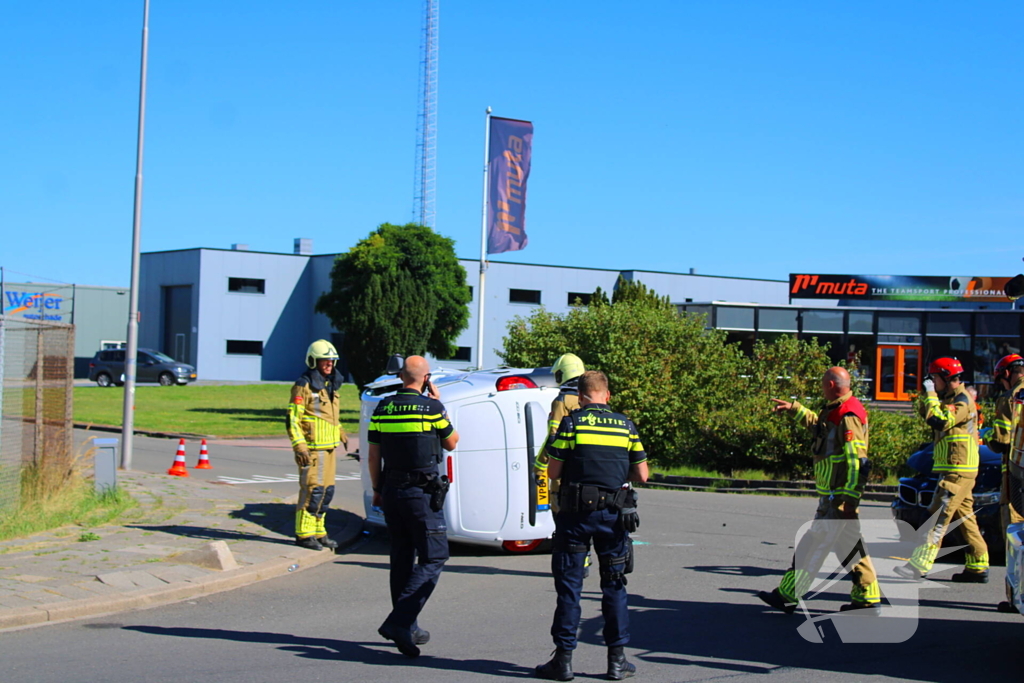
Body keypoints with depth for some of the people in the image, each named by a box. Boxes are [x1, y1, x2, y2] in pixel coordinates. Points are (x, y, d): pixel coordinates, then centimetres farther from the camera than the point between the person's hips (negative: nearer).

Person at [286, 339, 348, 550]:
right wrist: (299, 446, -21)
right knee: (312, 490, -9)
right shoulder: (304, 386, -11)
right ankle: (304, 533, -2)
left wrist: (340, 433, 24)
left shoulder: (330, 384, 16)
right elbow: (292, 419, -14)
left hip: (329, 447, 9)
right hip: (311, 448, -9)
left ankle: (318, 532, 20)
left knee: (327, 490, 11)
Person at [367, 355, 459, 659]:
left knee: (401, 559, 13)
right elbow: (451, 443, 5)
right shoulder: (430, 407, -10)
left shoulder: (383, 408, 5)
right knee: (433, 557, -1)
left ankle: (406, 629, 18)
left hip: (392, 490, 6)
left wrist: (377, 489, 20)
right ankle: (399, 622, -14)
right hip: (422, 492, -6)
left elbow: (373, 455, 9)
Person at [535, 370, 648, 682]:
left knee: (569, 586, 4)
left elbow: (553, 472, -5)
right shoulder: (625, 426, 4)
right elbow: (642, 474, 6)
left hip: (576, 513, -3)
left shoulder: (571, 423, -6)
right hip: (614, 515, 3)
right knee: (614, 585, 12)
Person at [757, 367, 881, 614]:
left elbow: (858, 462, -22)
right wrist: (794, 409, 40)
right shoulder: (835, 412, 14)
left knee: (814, 546, -5)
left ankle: (787, 596, -1)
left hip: (840, 497, -10)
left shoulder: (848, 417, -17)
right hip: (834, 496, 10)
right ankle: (868, 598, 15)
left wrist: (849, 499, -24)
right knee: (851, 548, 12)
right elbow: (818, 424, 38)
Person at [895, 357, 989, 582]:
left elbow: (939, 421, -26)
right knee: (965, 519, 11)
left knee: (939, 517, -12)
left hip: (957, 471, -10)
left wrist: (931, 394, -17)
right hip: (956, 470, 10)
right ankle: (978, 568, 13)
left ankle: (919, 565, -15)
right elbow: (932, 418, 22)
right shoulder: (953, 399, 19)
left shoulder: (962, 400, -13)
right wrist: (928, 399, 8)